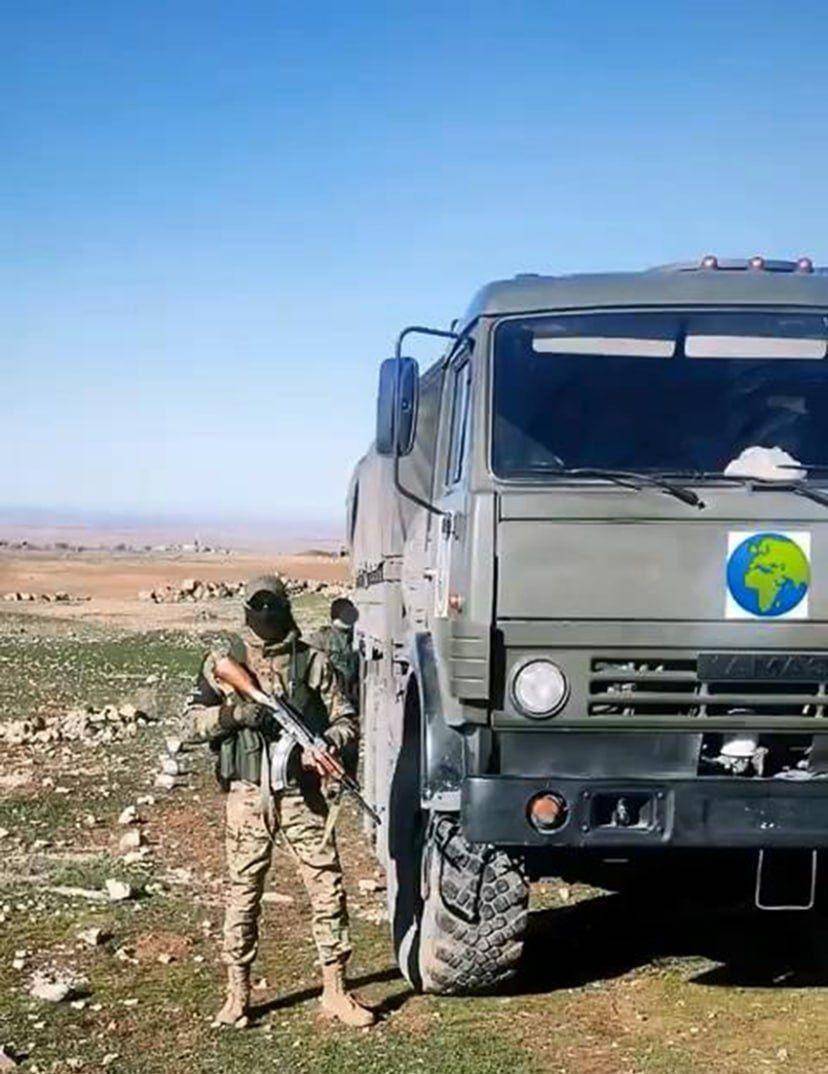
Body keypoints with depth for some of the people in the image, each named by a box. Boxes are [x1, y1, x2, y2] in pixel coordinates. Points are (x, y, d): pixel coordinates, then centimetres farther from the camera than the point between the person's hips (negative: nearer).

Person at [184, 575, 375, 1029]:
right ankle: (237, 994, 17)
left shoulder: (312, 661, 4)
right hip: (248, 793, -1)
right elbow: (195, 718, 4)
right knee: (243, 894, 5)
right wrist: (232, 713, -15)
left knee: (327, 887, 1)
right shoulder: (224, 659, 5)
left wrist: (324, 744, -15)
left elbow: (346, 720, 6)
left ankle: (335, 992, 12)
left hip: (302, 793, 1)